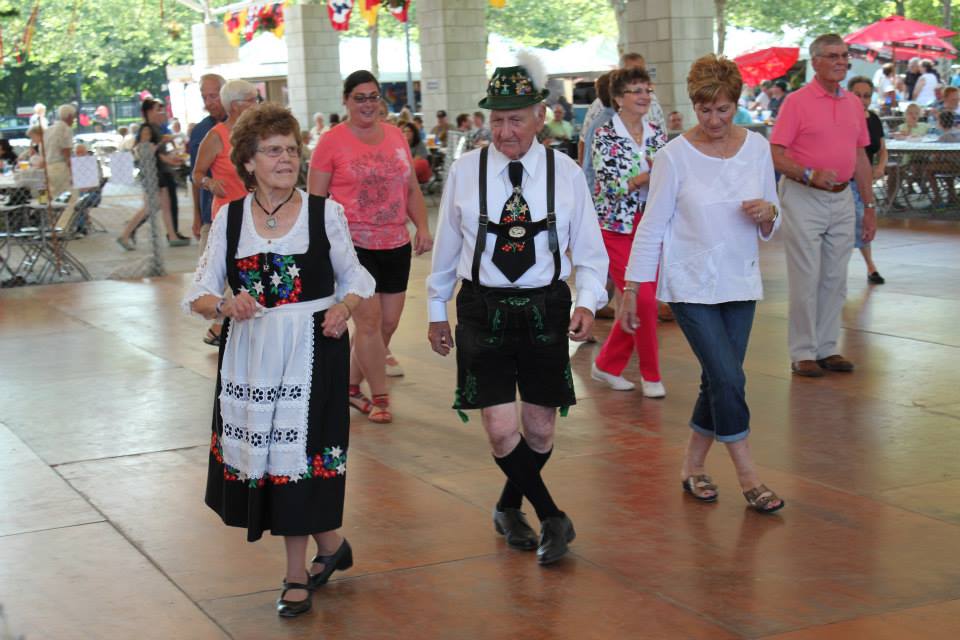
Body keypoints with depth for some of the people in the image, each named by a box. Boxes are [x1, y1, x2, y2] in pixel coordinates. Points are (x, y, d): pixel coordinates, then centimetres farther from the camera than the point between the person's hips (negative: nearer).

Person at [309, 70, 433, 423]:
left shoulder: (396, 136, 9)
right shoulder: (332, 141, -5)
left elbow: (412, 189, 17)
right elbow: (316, 199, -3)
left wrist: (422, 226, 4)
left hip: (396, 244, 6)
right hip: (354, 244, -5)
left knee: (388, 322, 9)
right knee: (369, 320, -8)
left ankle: (353, 385, 26)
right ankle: (379, 398, 5)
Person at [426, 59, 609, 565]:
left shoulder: (566, 174, -3)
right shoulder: (465, 171, -3)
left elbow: (589, 252, 2)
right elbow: (446, 246, 8)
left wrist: (587, 303, -15)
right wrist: (436, 311, 14)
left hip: (546, 309, 1)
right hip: (483, 310, -1)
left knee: (539, 430, 10)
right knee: (501, 430, -9)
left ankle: (509, 509, 36)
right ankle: (551, 519, 11)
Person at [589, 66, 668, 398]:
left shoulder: (657, 134, 8)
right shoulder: (605, 137, -8)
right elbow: (612, 186, -16)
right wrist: (650, 174, -23)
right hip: (617, 225, -6)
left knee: (640, 301, 6)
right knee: (643, 300, -9)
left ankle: (607, 364, 22)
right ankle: (650, 375, 6)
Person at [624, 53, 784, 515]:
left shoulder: (757, 147, 2)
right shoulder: (674, 155, -9)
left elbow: (772, 226, 10)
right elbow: (652, 226, -5)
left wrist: (767, 213, -14)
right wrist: (629, 291, -6)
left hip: (740, 283, 4)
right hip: (691, 285, -4)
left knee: (720, 381, 8)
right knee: (728, 379, -12)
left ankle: (692, 466, 26)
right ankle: (748, 477, 0)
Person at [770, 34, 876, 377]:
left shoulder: (854, 103, 11)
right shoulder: (797, 101, -7)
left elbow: (861, 158, 16)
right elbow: (775, 155, -11)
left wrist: (870, 206, 14)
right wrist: (810, 175, -26)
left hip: (842, 199, 6)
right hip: (804, 199, -6)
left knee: (835, 279, 10)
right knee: (806, 279, -3)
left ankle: (827, 348, 20)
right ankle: (803, 353, 6)